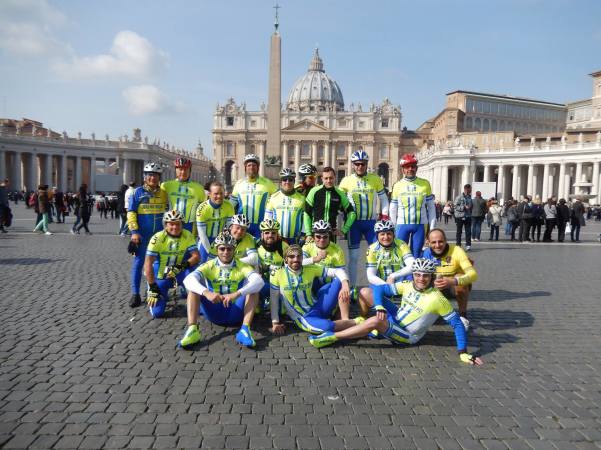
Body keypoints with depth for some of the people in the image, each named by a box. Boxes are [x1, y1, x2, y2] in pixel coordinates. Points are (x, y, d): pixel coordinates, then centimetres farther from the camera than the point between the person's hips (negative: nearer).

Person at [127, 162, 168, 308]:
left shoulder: (163, 193, 7)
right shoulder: (138, 192, -1)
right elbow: (131, 212, -3)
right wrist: (134, 231, -11)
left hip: (160, 234, 3)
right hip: (142, 234, -3)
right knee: (138, 262, -2)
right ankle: (135, 294, 1)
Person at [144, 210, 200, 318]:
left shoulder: (188, 236, -13)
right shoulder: (158, 238, -21)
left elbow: (197, 256, -18)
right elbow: (148, 263, -22)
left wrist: (181, 266, -36)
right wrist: (152, 288, -23)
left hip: (178, 272, 2)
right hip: (160, 275, -1)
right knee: (157, 312, -10)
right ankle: (163, 295, 26)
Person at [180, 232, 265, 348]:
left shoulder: (242, 266, -2)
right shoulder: (209, 266, 0)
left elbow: (259, 281, -23)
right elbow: (188, 280, -20)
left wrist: (237, 294, -39)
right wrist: (206, 293, -39)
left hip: (236, 314, -1)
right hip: (214, 313, 1)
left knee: (253, 287, -20)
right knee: (194, 285, -15)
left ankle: (245, 330, -33)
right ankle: (192, 330, -30)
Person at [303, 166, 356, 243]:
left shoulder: (339, 194, 1)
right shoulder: (315, 191, -4)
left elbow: (352, 213, 11)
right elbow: (307, 213, 0)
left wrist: (344, 230, 3)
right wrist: (308, 233, -5)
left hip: (332, 232, 1)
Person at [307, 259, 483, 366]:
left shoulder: (437, 299, -19)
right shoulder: (407, 286, -5)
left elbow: (457, 323, -16)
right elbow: (380, 288, -2)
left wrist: (463, 352, -22)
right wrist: (380, 307, -21)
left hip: (407, 335, -6)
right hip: (395, 319, 6)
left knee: (376, 321, -34)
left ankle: (332, 337, -26)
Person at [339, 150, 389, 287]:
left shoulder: (376, 179, 3)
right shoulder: (346, 181, 0)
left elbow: (383, 199, 11)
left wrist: (384, 217, 0)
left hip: (371, 222, 1)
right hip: (354, 223, -1)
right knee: (353, 256, 3)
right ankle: (351, 286, 13)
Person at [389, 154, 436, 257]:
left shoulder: (425, 184, 2)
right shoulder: (397, 185, 4)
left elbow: (431, 207, 5)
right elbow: (393, 209, 9)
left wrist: (432, 227, 1)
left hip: (420, 225, 0)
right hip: (402, 225, 0)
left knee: (416, 255, 6)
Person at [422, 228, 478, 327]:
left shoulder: (456, 251, -25)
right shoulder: (427, 253, -12)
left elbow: (473, 274, -36)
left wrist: (453, 281, -54)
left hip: (456, 288, -4)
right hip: (437, 288, 4)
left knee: (460, 282, -36)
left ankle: (463, 316, -13)